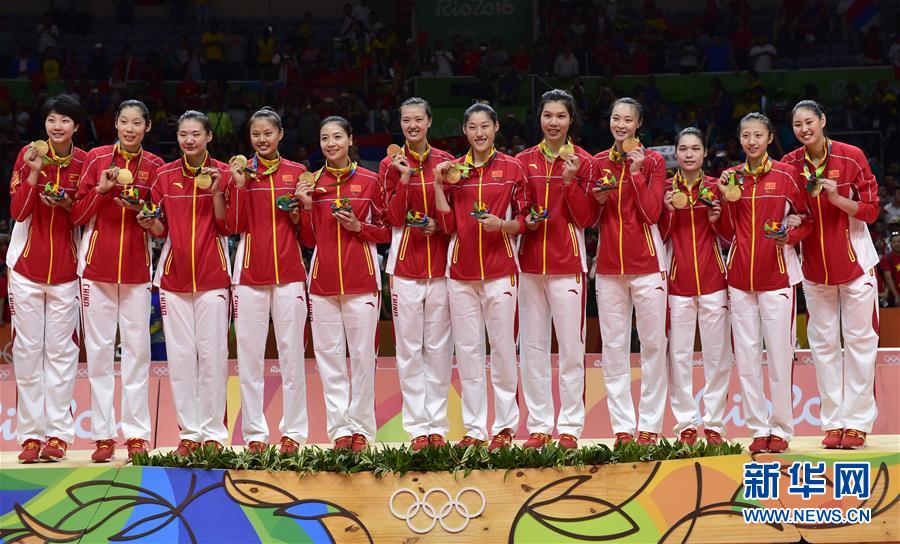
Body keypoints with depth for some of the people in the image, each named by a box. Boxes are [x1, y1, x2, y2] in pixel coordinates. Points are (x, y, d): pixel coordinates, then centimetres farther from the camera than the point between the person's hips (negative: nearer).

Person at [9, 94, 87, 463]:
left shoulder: (84, 163, 0)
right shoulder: (28, 155, -2)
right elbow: (17, 211, -7)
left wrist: (68, 204, -12)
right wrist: (34, 173, -18)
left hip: (66, 269, 0)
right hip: (27, 266, 0)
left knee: (61, 350, 2)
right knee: (27, 349, 2)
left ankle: (59, 433, 6)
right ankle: (31, 433, 7)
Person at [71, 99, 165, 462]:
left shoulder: (154, 166, 5)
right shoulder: (96, 159, 3)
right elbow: (77, 215, 2)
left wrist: (139, 208, -10)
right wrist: (101, 190, -13)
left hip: (137, 266, 0)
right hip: (97, 265, 0)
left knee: (137, 348, 0)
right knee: (99, 349, 0)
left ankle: (137, 434, 6)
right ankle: (103, 435, 5)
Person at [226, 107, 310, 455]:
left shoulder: (297, 173, 8)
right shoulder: (241, 172, 7)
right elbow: (234, 226, -2)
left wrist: (299, 213, -8)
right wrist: (239, 186, -11)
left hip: (289, 271, 0)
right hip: (250, 270, 0)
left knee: (291, 350, 0)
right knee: (249, 351, 0)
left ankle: (293, 431, 5)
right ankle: (254, 432, 5)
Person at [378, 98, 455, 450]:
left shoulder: (445, 162, 5)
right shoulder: (391, 165, 3)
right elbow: (395, 218, -5)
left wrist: (440, 225, -8)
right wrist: (404, 177, -15)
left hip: (440, 262, 1)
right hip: (405, 263, -1)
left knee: (439, 346, 3)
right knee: (409, 348, 0)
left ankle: (437, 425, 10)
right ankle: (418, 426, 5)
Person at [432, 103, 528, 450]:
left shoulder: (512, 168, 3)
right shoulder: (453, 170, 9)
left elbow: (524, 220, 5)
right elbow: (447, 225, 4)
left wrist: (502, 224, -13)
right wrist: (439, 184, -3)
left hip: (499, 270, -2)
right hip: (461, 271, 3)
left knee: (502, 347, -1)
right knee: (467, 349, 3)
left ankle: (506, 425, 8)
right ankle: (474, 428, 8)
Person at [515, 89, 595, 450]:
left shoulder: (583, 162, 2)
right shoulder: (524, 161, 9)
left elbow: (585, 219, -4)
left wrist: (570, 180, -15)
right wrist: (526, 220, -6)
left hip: (567, 263, -3)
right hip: (530, 263, 3)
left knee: (571, 348, -3)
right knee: (532, 347, 5)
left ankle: (570, 427, 3)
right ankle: (539, 426, 11)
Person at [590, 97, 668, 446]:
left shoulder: (653, 161, 2)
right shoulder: (598, 163, 10)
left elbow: (652, 213, -9)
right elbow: (589, 218, 13)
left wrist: (636, 172, -13)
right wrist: (598, 199, -6)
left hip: (646, 261, -3)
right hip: (609, 263, 3)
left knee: (653, 343, -2)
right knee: (613, 345, 2)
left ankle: (650, 425, 4)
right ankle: (623, 427, 6)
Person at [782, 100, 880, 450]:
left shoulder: (852, 157, -9)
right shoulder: (791, 164, -1)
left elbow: (871, 210, -7)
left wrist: (837, 198, -22)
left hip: (855, 263, -3)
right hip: (815, 267, 3)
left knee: (859, 341, 0)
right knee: (823, 343, 5)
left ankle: (857, 422, 4)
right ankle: (833, 422, 11)